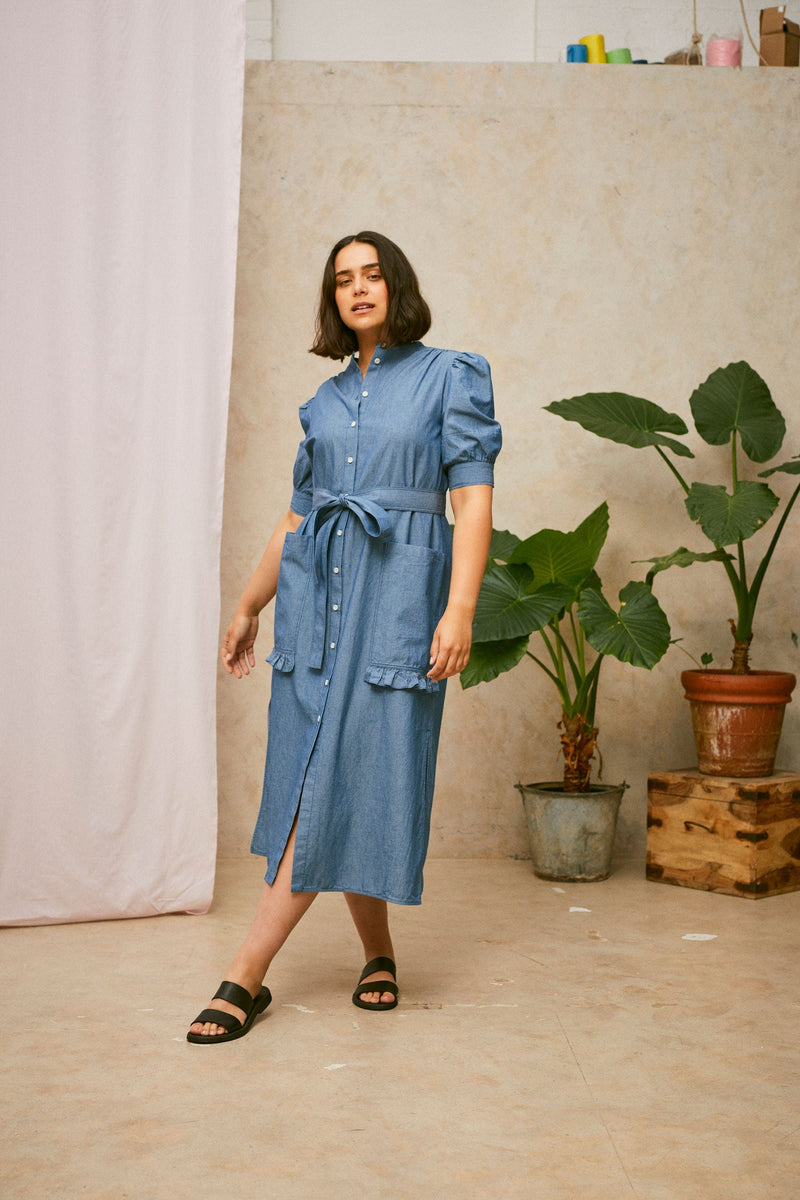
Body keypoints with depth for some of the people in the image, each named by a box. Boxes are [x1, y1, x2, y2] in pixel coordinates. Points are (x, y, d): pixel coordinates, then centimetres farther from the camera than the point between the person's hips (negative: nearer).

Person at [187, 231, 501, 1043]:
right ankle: (377, 955, 17)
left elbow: (472, 499, -5)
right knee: (313, 775, 1)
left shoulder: (448, 377, 4)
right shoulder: (326, 402, 17)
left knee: (353, 770, -8)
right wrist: (249, 607, 24)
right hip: (317, 587, 5)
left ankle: (247, 976, -6)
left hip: (398, 591, -5)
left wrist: (460, 610, -16)